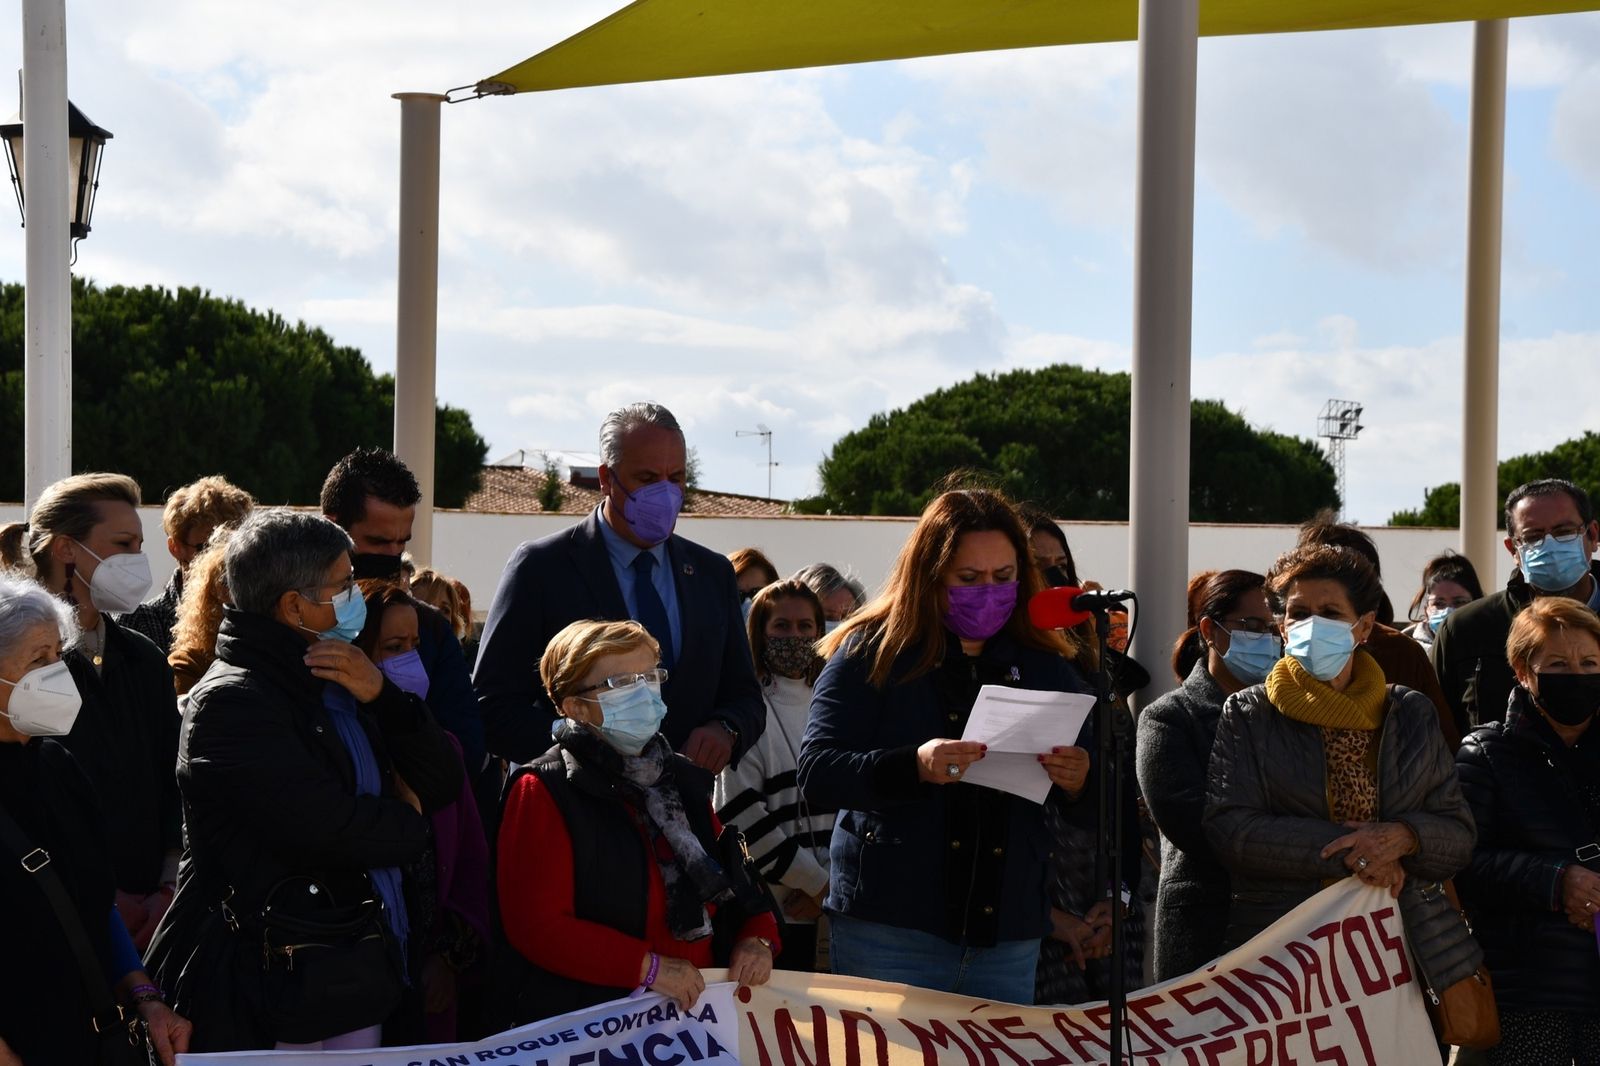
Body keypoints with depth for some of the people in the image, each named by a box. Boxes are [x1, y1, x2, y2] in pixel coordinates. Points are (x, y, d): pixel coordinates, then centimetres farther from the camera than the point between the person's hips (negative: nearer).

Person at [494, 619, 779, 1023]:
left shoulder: (683, 779, 21)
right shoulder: (543, 793, 0)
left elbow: (732, 878, 28)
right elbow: (536, 925, -9)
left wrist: (757, 938, 7)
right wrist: (648, 968, -13)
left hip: (697, 1011, 5)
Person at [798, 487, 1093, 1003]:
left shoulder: (1045, 667, 11)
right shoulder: (872, 653, 1)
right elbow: (816, 775, -9)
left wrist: (1077, 782, -12)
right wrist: (914, 767, -27)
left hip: (1009, 936, 3)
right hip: (890, 928, -3)